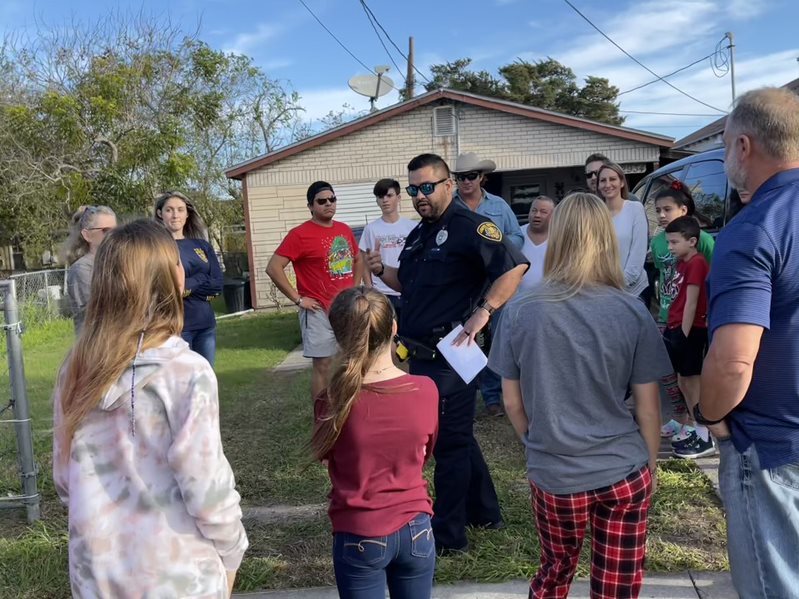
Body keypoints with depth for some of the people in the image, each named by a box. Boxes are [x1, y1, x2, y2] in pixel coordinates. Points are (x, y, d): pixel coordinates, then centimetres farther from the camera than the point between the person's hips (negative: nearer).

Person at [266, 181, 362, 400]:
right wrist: (298, 298, -14)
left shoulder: (345, 230, 9)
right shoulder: (300, 234, -10)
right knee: (323, 366, -1)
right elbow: (273, 268, -14)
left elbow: (357, 260, 26)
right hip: (319, 312, -6)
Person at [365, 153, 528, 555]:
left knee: (449, 442, 1)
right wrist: (382, 271, 6)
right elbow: (408, 285, 25)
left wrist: (482, 313, -30)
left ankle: (448, 535, 15)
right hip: (422, 354, 10)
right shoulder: (418, 236, 15)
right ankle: (484, 512, 38)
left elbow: (514, 266, -25)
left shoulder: (469, 227, -14)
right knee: (457, 436, 21)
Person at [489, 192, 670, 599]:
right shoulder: (632, 312, -11)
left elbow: (513, 402, -2)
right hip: (625, 473, 0)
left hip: (552, 475, 1)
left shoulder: (519, 312, -10)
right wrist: (650, 463, 12)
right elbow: (648, 407, -5)